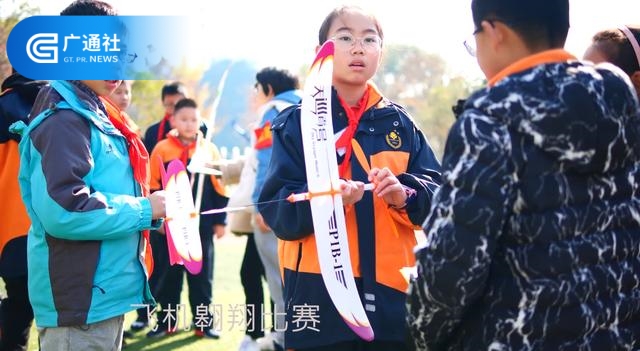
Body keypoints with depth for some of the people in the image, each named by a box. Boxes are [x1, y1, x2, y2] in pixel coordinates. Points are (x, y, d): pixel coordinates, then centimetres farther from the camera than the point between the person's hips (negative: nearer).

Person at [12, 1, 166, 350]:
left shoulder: (91, 113, 15)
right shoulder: (65, 119, -16)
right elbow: (63, 211, -26)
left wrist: (143, 208, 8)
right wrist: (144, 210, -16)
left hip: (102, 295, 10)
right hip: (80, 302, -10)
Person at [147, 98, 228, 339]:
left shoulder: (209, 149, 2)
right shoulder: (162, 149, -2)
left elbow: (218, 187, 5)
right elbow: (153, 187, 1)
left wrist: (220, 220, 3)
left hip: (202, 223, 1)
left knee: (202, 274, 6)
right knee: (170, 273, 7)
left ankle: (203, 321, 14)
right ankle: (166, 321, 16)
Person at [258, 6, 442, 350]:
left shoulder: (400, 122, 10)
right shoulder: (297, 122, 0)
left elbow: (437, 195, 5)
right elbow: (276, 211, -7)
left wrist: (405, 195, -16)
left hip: (390, 292, 3)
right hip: (320, 293, -3)